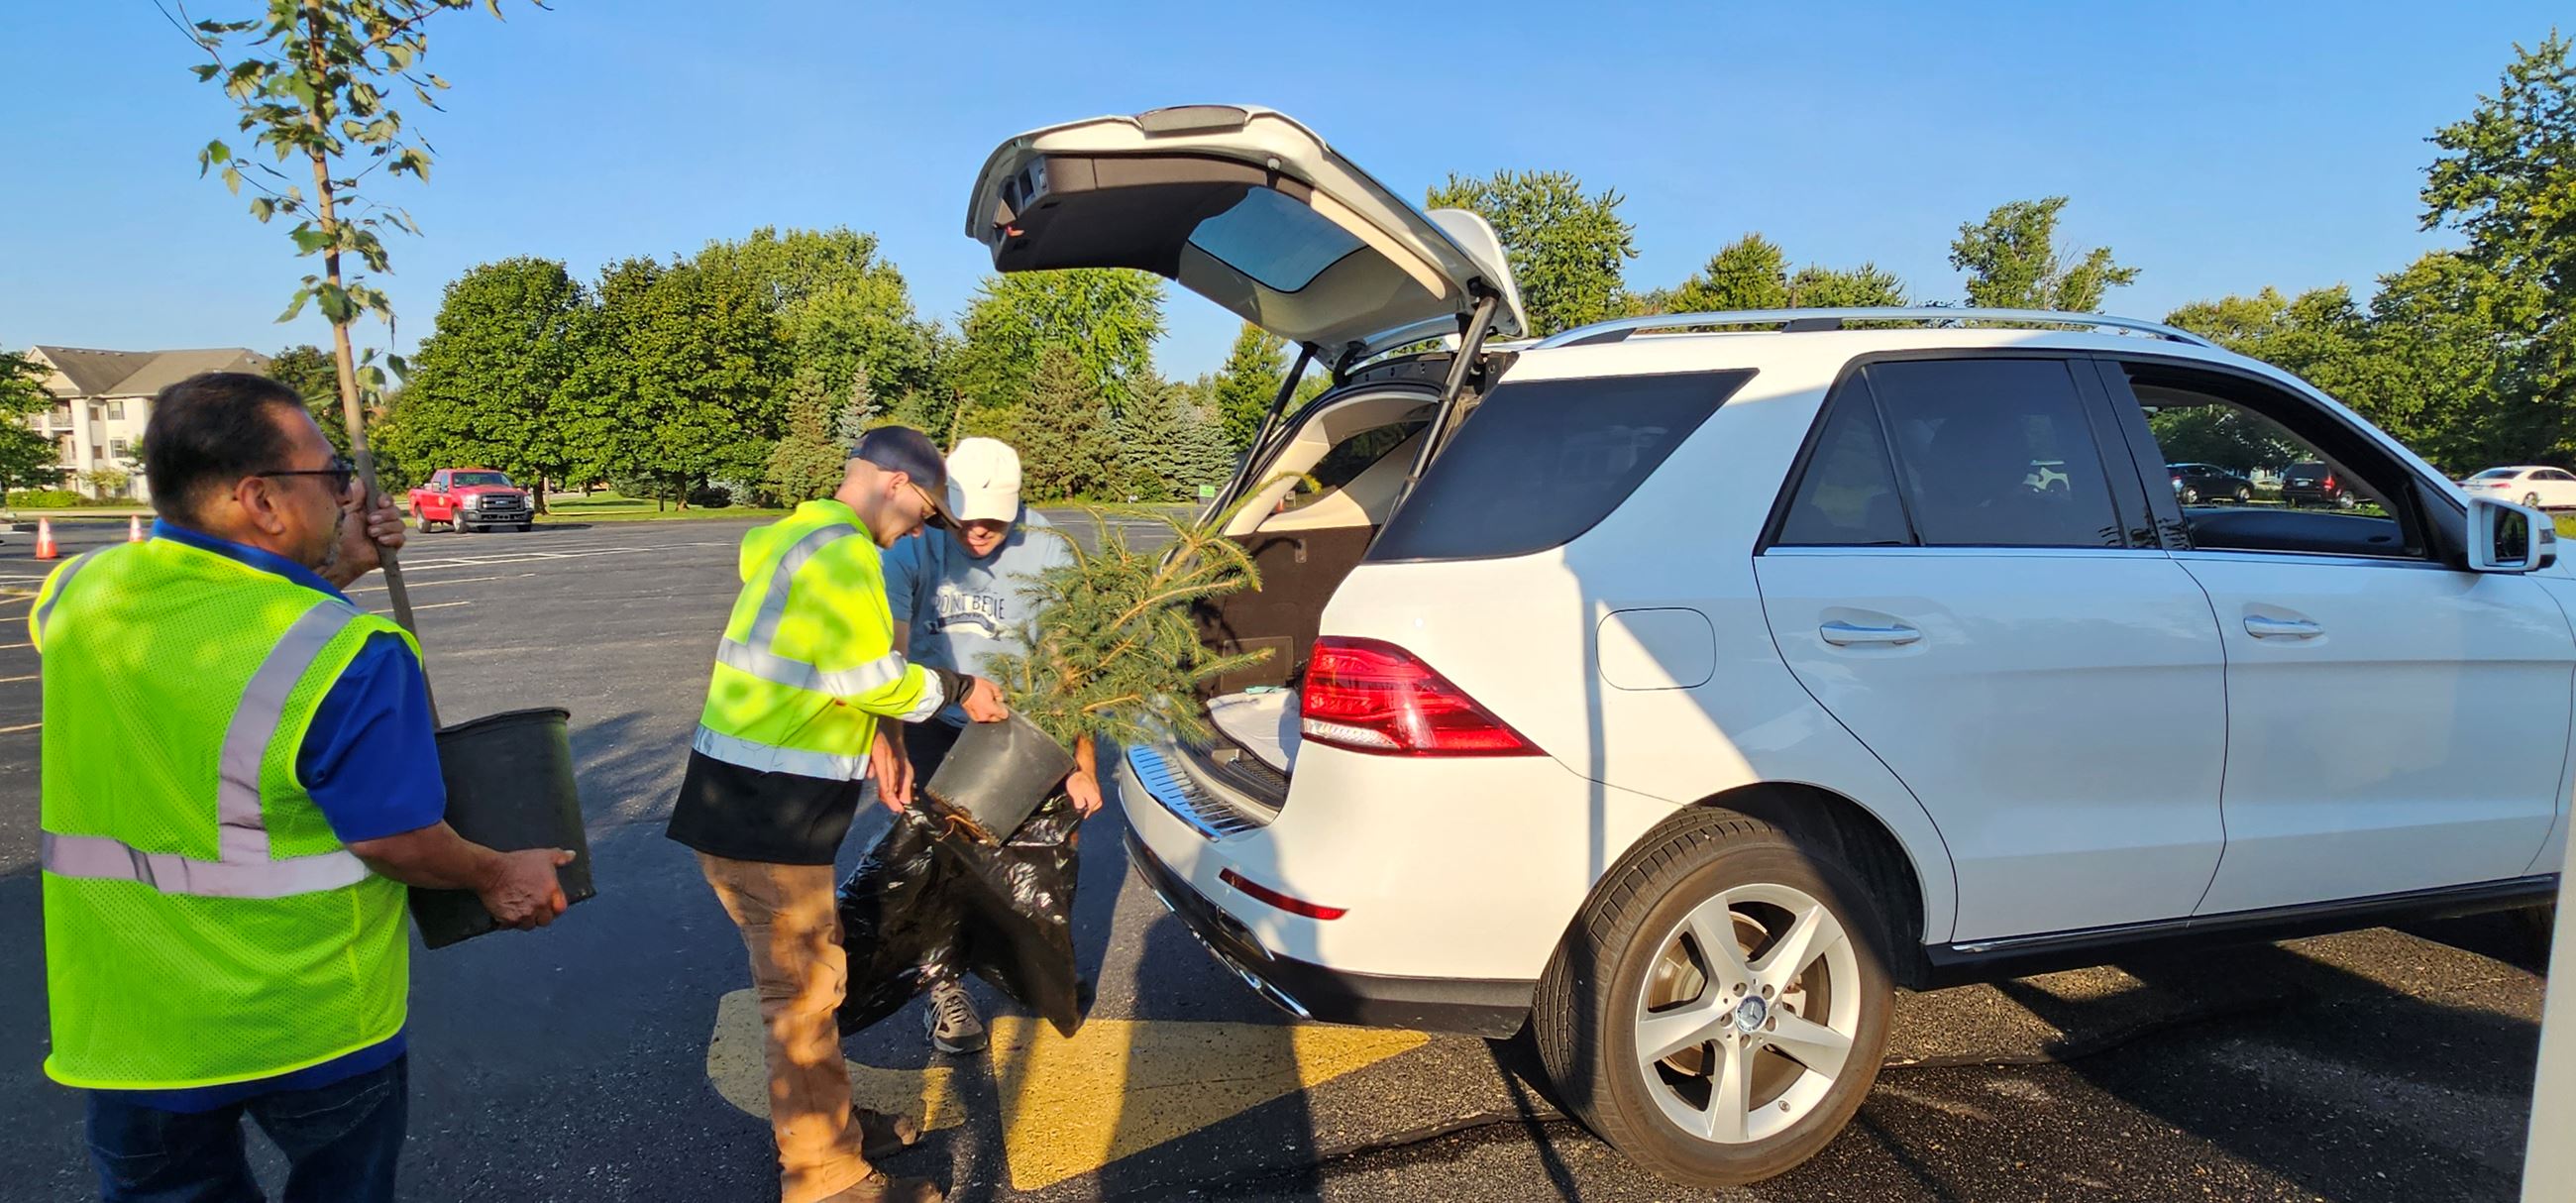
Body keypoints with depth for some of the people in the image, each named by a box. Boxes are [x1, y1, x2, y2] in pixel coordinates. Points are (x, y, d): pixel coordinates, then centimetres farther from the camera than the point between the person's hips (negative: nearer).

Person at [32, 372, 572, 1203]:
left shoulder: (76, 595, -7)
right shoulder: (348, 657, -26)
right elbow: (396, 844, -18)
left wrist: (332, 571, 9)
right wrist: (496, 874, -1)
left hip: (127, 1021, 5)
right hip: (313, 1024, -4)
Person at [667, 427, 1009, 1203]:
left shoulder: (804, 535, 17)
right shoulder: (842, 551, -16)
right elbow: (872, 676, -20)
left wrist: (872, 740, 13)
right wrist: (958, 693, -5)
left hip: (757, 802, 10)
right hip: (766, 815, -10)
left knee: (809, 977, 20)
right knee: (804, 991, 0)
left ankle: (827, 1128, 34)